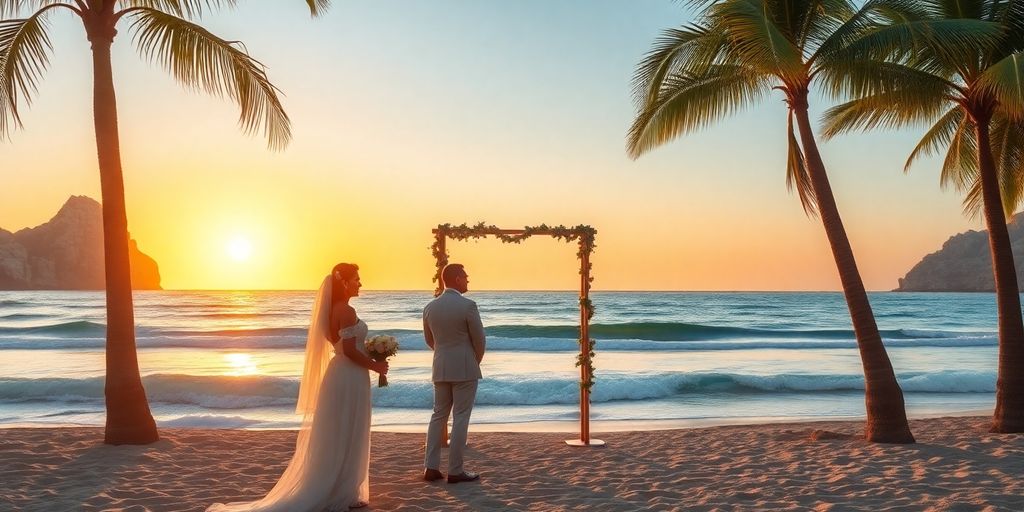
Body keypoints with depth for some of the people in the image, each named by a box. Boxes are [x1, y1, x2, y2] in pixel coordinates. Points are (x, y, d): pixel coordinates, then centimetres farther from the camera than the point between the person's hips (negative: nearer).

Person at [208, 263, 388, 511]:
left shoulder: (334, 310, 12)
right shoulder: (347, 311, -17)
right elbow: (349, 351, -23)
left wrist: (370, 357, 15)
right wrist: (375, 366, -11)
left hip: (340, 375, 10)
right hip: (349, 378, -10)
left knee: (337, 439, 15)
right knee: (346, 439, -2)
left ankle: (333, 491, 23)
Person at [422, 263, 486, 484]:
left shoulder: (430, 307, 4)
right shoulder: (467, 305, -14)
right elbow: (479, 339, -8)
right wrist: (476, 360, 11)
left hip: (440, 369, 6)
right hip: (465, 369, -6)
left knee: (438, 415, 13)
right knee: (461, 418, 0)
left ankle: (431, 467, 11)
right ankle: (455, 471, 3)